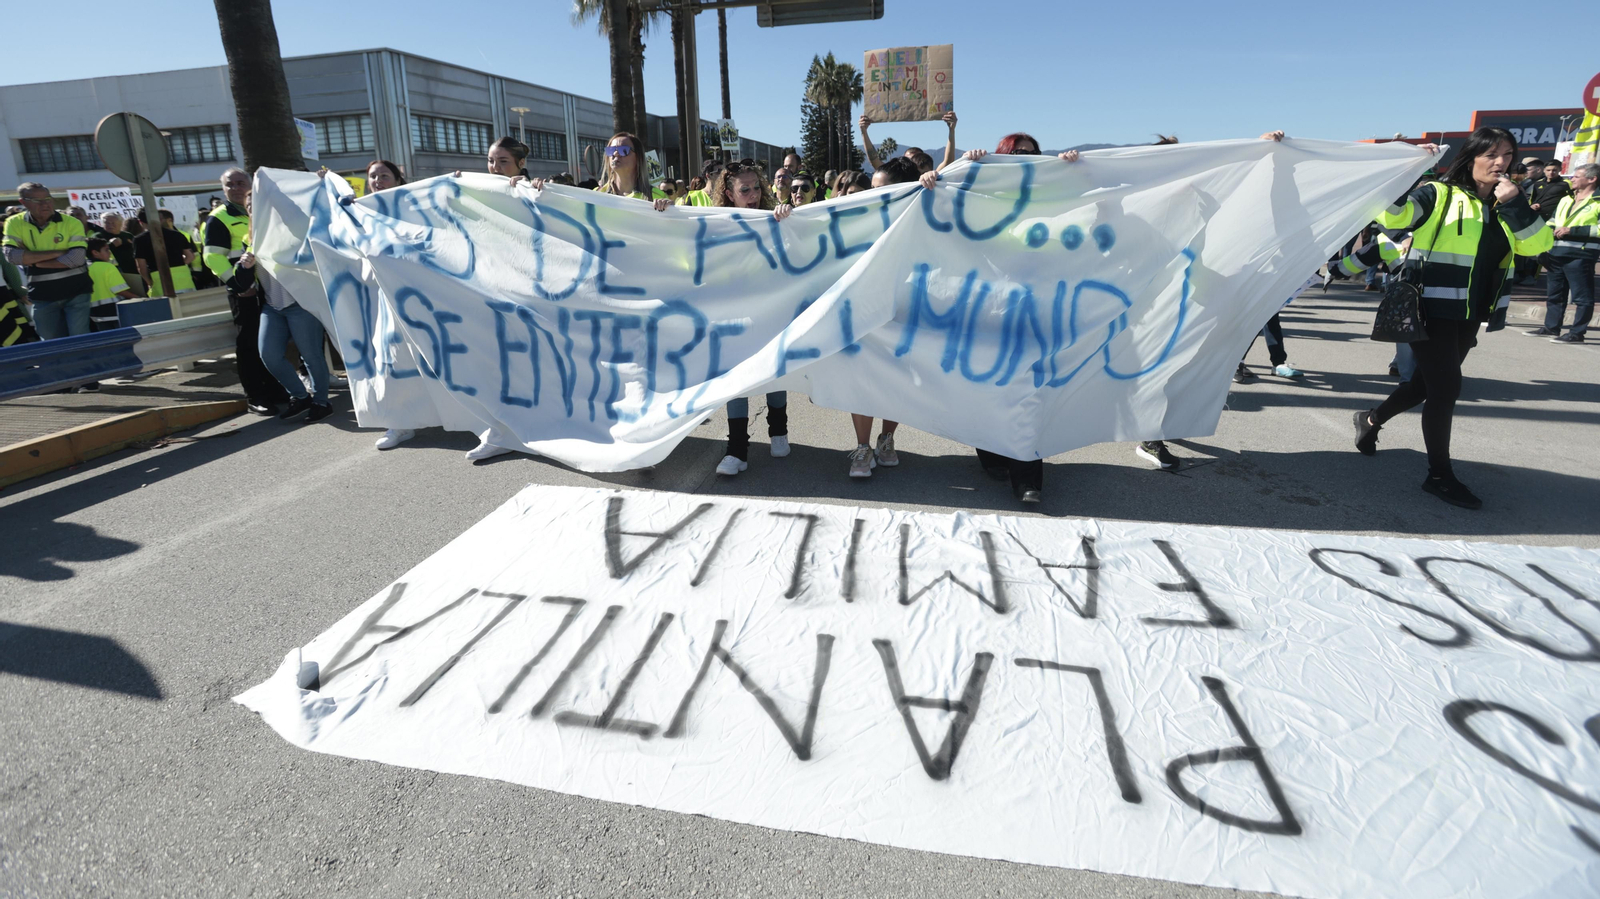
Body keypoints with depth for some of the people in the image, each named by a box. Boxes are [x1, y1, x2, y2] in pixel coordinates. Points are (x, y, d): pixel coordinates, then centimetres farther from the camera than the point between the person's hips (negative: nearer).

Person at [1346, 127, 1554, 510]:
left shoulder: (1505, 204, 13)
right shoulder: (1438, 195, -5)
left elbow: (1538, 244, 2)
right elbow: (1391, 217, -20)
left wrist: (1515, 204, -8)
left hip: (1469, 317, 7)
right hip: (1431, 311, -7)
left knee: (1426, 384, 15)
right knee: (1446, 388, -7)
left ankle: (1371, 420, 39)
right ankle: (1440, 476, 2)